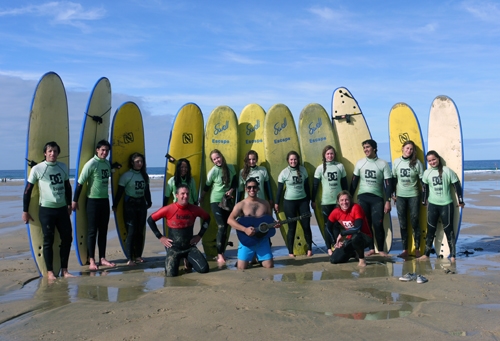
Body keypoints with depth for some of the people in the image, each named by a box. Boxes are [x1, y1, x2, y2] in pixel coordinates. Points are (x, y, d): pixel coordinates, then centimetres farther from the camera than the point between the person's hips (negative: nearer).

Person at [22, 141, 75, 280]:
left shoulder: (63, 167, 7)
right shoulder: (37, 169, -5)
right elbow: (27, 190, -2)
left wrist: (69, 204, 20)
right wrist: (25, 211, -3)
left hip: (62, 209, 4)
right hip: (46, 210, -4)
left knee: (67, 238, 5)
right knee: (48, 241, 2)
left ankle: (64, 270, 16)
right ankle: (50, 272, 12)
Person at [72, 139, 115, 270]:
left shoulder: (107, 163, 8)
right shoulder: (91, 164, -11)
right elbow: (80, 183, -11)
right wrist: (75, 201, -12)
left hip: (105, 200, 6)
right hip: (93, 201, -6)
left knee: (103, 230, 9)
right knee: (92, 231, 0)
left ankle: (102, 258, 17)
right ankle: (92, 260, 7)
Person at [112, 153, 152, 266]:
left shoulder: (144, 175, 9)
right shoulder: (126, 175, -7)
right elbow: (120, 191, -7)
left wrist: (149, 202, 16)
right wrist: (115, 205, -9)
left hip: (141, 204, 5)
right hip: (130, 204, -5)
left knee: (140, 231, 7)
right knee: (131, 232, -6)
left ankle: (138, 255, 16)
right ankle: (130, 259, -3)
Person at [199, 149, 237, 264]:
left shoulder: (231, 167, -1)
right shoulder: (213, 171, -12)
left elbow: (235, 182, 7)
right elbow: (206, 187, -3)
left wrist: (231, 190, -11)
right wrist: (201, 199, 7)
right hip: (216, 201, -4)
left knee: (226, 227, 7)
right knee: (221, 227, -13)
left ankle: (222, 252, 18)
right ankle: (219, 255, -9)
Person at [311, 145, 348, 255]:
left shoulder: (340, 166, 3)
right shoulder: (320, 168, -1)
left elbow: (344, 183, 8)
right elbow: (315, 185, 2)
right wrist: (312, 200, 2)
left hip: (339, 200, 1)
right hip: (326, 201, -1)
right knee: (328, 225, 5)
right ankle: (329, 248, 11)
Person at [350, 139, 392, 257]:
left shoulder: (383, 164, -1)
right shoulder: (360, 163, 5)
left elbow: (388, 183, -3)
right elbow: (354, 181, 9)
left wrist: (388, 201, -10)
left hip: (377, 198, -2)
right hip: (362, 197, 2)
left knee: (378, 224, -5)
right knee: (365, 224, 3)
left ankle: (381, 249, 6)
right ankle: (371, 248, 13)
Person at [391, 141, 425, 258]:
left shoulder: (417, 163, -3)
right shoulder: (396, 162, 3)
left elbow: (422, 180, 0)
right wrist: (392, 194, 8)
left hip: (413, 196, -2)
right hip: (400, 196, 2)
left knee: (414, 222, 1)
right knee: (402, 223, 5)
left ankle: (417, 249, 12)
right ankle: (405, 250, 11)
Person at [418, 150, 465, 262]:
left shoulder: (447, 171, -6)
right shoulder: (427, 173, 2)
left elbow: (457, 186, -1)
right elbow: (425, 188, 13)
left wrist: (460, 201, 1)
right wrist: (424, 201, 17)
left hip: (446, 204, -3)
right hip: (432, 205, 3)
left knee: (448, 230, 2)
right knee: (430, 230, 6)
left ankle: (453, 255, 11)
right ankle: (426, 254, 12)